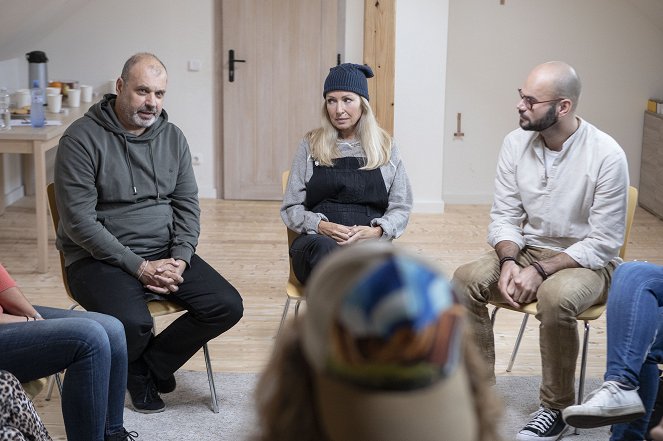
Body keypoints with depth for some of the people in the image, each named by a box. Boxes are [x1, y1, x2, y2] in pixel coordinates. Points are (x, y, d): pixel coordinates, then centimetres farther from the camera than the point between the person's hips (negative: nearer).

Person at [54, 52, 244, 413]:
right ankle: (135, 370, 6)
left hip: (165, 253, 6)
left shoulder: (172, 137, 8)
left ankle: (153, 361, 10)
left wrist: (180, 259, -9)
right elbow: (79, 221, -15)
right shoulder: (82, 138, -10)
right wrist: (139, 266, -18)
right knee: (133, 323, -32)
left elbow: (187, 204, 9)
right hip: (100, 258, -5)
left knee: (227, 306, -13)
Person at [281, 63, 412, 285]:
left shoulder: (385, 147, 15)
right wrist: (321, 226, -9)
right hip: (317, 241, 0)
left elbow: (401, 207, 14)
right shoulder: (310, 145, 14)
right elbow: (291, 207, 12)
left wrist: (376, 231, -8)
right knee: (325, 248, -40)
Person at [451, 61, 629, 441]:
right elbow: (504, 215, 2)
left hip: (587, 262, -4)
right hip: (527, 250, 5)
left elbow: (603, 243, -17)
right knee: (466, 279, -22)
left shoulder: (606, 155, -19)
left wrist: (541, 270, -25)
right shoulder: (516, 143, -4)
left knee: (555, 296, -37)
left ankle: (556, 409, -15)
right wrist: (508, 261, -19)